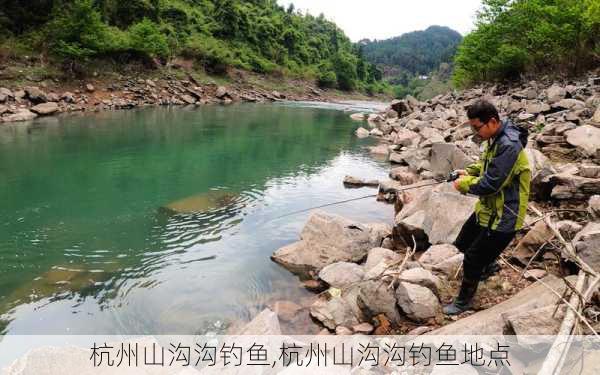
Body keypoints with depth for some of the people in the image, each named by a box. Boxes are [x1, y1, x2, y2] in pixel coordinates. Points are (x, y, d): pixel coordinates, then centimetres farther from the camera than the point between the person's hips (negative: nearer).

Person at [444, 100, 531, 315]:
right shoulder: (494, 139, 2)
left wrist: (464, 184, -13)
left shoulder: (509, 146, -29)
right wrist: (469, 172, 1)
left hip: (503, 217, -9)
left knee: (472, 260, 1)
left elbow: (490, 184, -29)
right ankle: (489, 263, 48)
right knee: (463, 243, 22)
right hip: (487, 209, 9)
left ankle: (464, 300, 22)